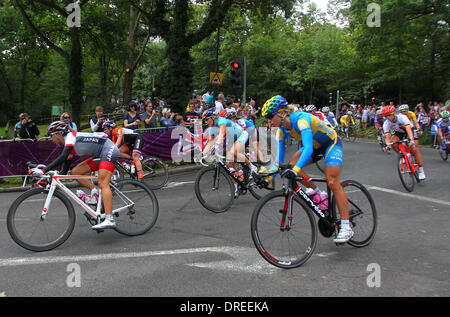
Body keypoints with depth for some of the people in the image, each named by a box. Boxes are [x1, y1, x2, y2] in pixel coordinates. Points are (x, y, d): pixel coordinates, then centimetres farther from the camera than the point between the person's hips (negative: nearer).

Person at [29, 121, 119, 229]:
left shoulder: (71, 136, -13)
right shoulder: (68, 147, 14)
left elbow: (62, 157, -28)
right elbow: (64, 170, 15)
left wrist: (43, 170, -31)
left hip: (109, 149, -9)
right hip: (99, 155, 9)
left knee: (103, 184, -21)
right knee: (75, 171, 2)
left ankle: (110, 220, -29)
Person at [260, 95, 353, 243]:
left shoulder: (301, 119, -34)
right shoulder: (282, 130, -10)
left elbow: (308, 149, -46)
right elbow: (279, 157, -6)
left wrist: (295, 170, -58)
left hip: (331, 143, -7)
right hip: (315, 145, 7)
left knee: (333, 183, -19)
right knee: (292, 164, -15)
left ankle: (346, 227, -14)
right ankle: (318, 195, 2)